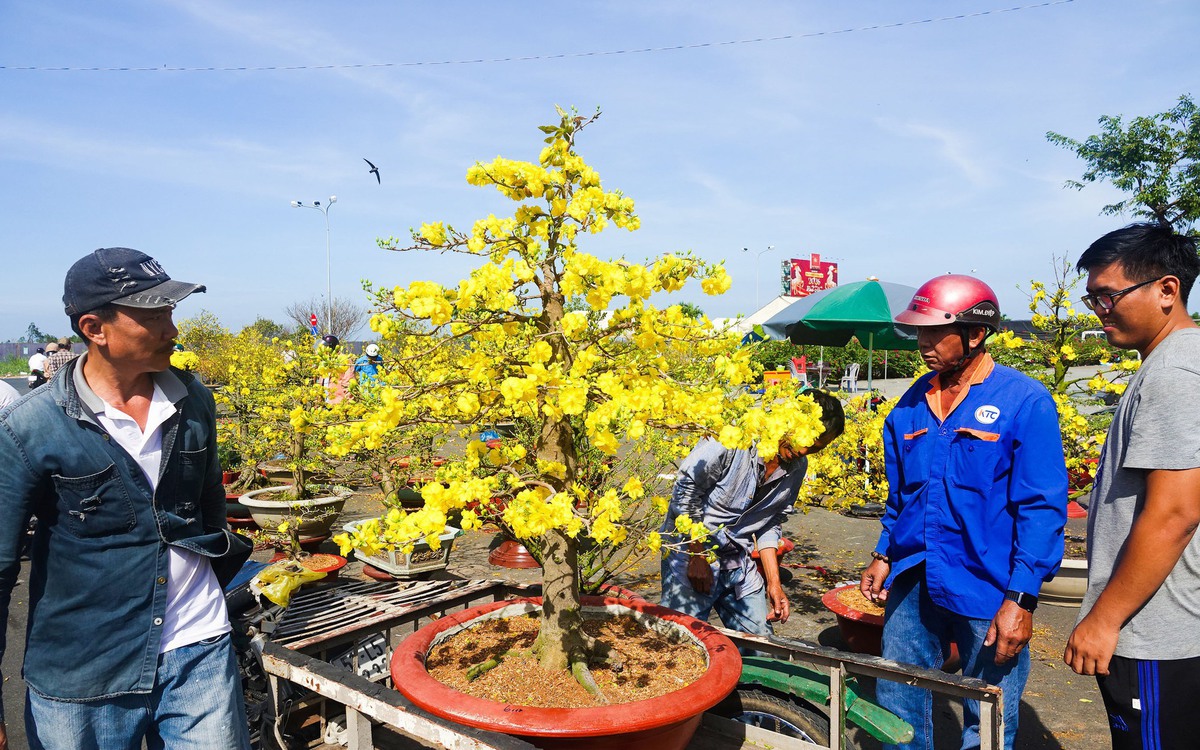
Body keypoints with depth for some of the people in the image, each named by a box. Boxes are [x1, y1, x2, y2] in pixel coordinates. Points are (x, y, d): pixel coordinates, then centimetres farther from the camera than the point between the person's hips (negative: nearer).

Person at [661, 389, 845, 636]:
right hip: (689, 546, -6)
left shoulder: (798, 467, 4)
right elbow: (686, 490, -16)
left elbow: (769, 523, 13)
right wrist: (697, 555, -15)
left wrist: (774, 583, 7)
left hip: (738, 560, 6)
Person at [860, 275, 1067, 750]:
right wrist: (884, 555, 12)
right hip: (912, 583, 5)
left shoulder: (1025, 402, -10)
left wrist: (1021, 599, -16)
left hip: (987, 592, -5)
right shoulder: (913, 402, 6)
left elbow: (1042, 509, -12)